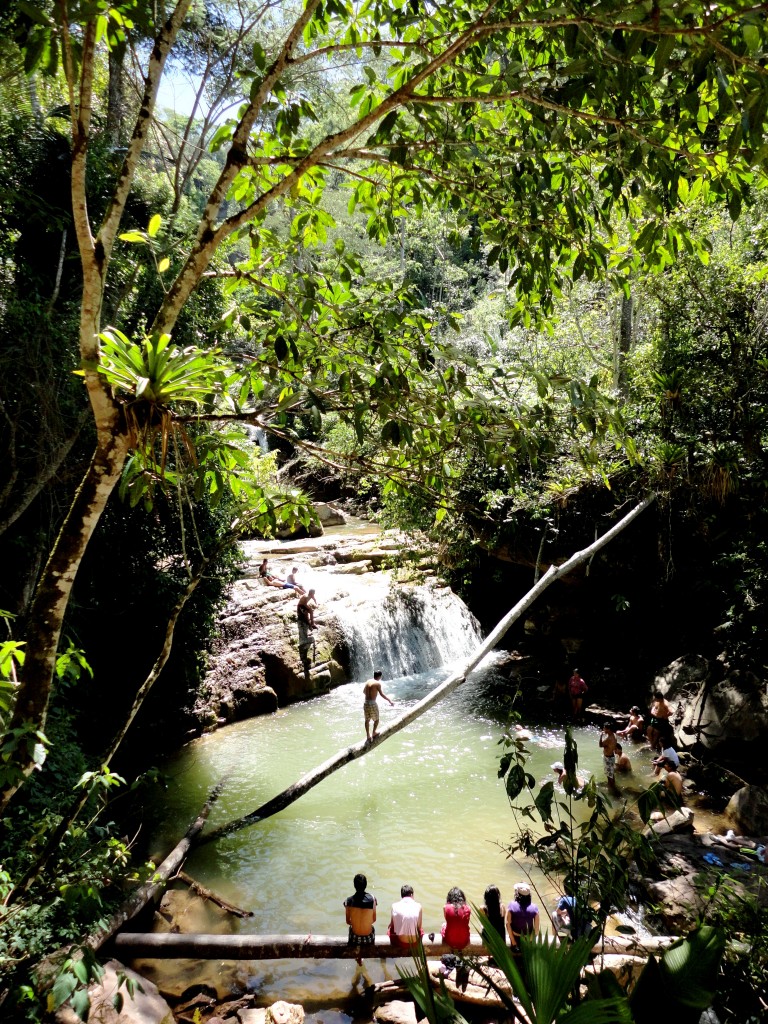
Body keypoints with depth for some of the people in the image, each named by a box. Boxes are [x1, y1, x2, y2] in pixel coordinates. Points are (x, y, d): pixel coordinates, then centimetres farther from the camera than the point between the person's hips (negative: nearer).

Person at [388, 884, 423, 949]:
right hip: (414, 941, 0)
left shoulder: (395, 906, -6)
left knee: (389, 929, 31)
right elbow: (419, 927, 1)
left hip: (400, 941, 0)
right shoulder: (418, 906, -6)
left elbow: (392, 925, 4)